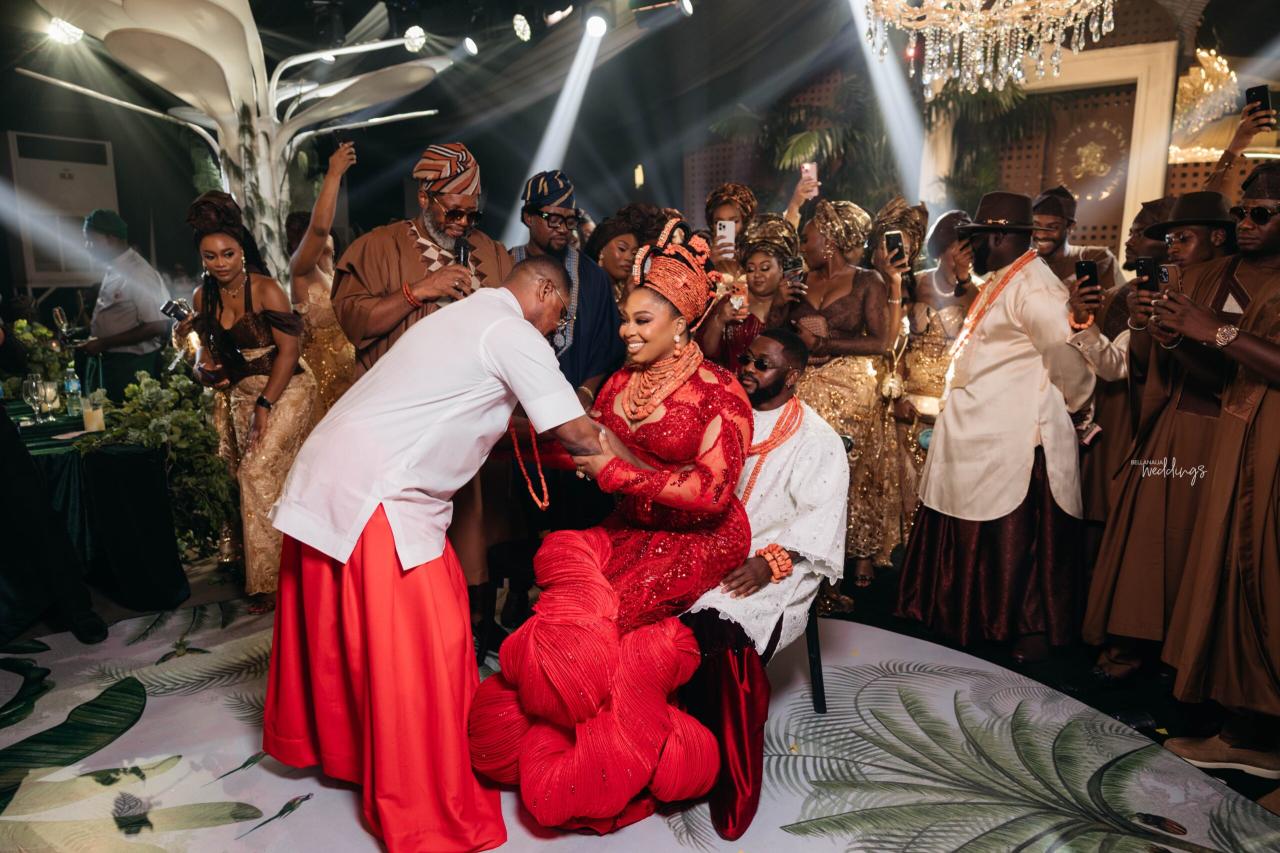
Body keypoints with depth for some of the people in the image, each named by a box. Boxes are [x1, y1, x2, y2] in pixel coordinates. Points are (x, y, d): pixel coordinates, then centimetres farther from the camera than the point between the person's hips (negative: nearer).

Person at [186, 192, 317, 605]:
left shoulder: (265, 289, -13)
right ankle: (265, 573, 19)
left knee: (257, 472, -13)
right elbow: (208, 345, 18)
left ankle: (268, 578, -1)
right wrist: (203, 367, -6)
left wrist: (265, 405, -16)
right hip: (240, 393, 6)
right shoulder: (204, 297, 5)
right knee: (247, 475, 5)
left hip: (284, 390, -6)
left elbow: (288, 350, -15)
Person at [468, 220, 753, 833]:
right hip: (631, 529, 6)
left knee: (586, 617, -21)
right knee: (564, 559, -19)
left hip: (698, 538, -6)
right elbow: (588, 451, 9)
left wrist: (613, 472, -20)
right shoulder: (621, 380, 7)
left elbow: (712, 491, -19)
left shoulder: (719, 392, -13)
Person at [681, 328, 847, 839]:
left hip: (775, 565, -4)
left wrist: (768, 563, -21)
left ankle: (733, 788, -16)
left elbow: (818, 519, -7)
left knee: (725, 626, -33)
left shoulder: (818, 441, 2)